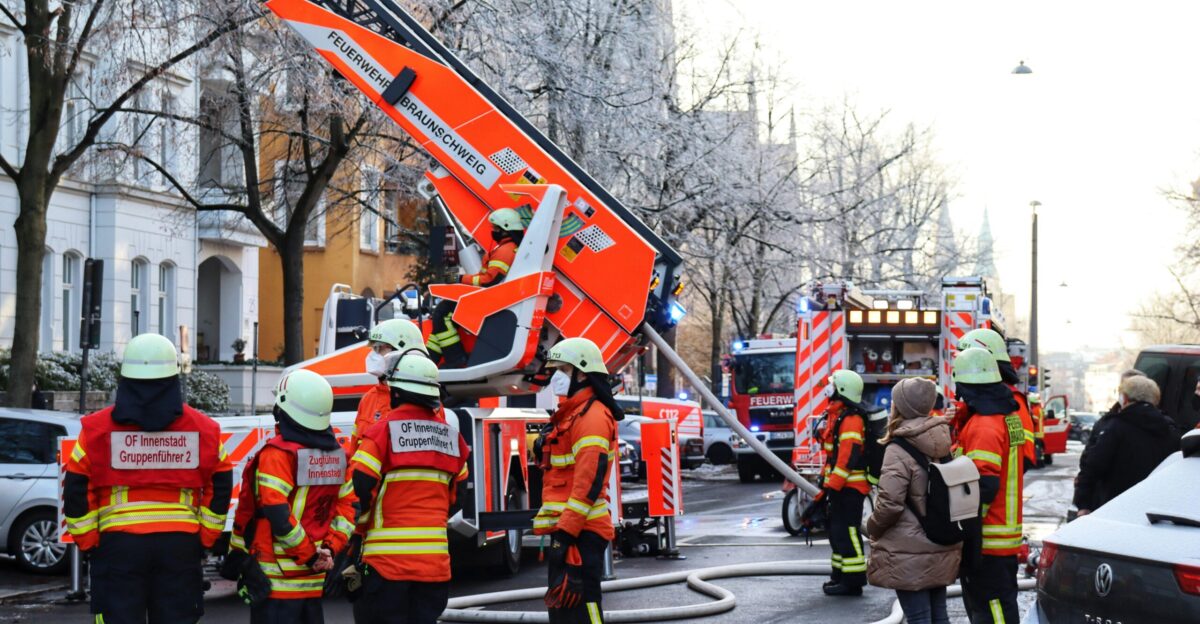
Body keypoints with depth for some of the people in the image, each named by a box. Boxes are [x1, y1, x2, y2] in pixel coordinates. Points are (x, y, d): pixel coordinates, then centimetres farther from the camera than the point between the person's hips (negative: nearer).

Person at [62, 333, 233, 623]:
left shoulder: (97, 428, 0)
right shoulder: (203, 428, 4)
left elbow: (76, 491, -3)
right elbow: (221, 488, 4)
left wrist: (88, 542, 4)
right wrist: (203, 539, 8)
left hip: (118, 545, -1)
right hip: (181, 545, 1)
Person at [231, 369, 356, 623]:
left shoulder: (278, 453, -15)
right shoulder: (337, 454, 8)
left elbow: (278, 518, -20)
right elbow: (347, 509, 7)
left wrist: (310, 555, -11)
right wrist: (329, 549, 0)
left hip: (276, 580, -7)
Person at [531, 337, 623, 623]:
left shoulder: (592, 415, -12)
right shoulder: (570, 414, 21)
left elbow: (589, 479, -22)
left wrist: (567, 532, -26)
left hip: (580, 532, -11)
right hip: (565, 527, 11)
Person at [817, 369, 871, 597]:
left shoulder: (851, 420, -17)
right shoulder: (837, 416, 16)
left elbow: (848, 456, -25)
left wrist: (831, 486, -26)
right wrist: (825, 483, 23)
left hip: (850, 486, -11)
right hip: (839, 485, 11)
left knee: (846, 531, -11)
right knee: (837, 531, 17)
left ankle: (853, 580, -10)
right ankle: (841, 576, 26)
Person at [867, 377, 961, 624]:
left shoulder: (899, 450, -17)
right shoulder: (941, 444, 6)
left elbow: (890, 504, -21)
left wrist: (873, 527, -3)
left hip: (909, 555, -8)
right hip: (941, 550, 8)